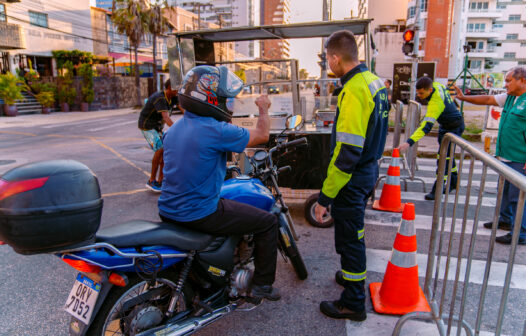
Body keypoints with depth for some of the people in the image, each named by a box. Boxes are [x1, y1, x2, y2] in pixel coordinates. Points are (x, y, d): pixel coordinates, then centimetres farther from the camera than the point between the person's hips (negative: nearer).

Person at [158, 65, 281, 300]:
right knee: (268, 222, 3)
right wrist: (264, 109, 10)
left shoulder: (174, 129, 5)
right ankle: (262, 285, 16)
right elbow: (261, 135, -8)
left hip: (168, 212, 9)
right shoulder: (216, 131, -21)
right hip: (199, 215, -9)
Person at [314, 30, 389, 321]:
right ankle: (353, 275, 46)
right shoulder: (374, 81, 7)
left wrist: (325, 196, -23)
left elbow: (347, 153, -27)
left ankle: (353, 303, 21)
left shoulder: (354, 90, -24)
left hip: (351, 179, -10)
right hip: (368, 171, 10)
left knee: (349, 239, 5)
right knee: (353, 232, 25)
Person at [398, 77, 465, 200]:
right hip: (445, 125, 10)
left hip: (454, 128, -10)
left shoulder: (436, 103, -38)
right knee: (447, 154, 20)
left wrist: (409, 142, -52)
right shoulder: (437, 85, -11)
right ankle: (453, 182, 37)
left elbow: (426, 126, -44)